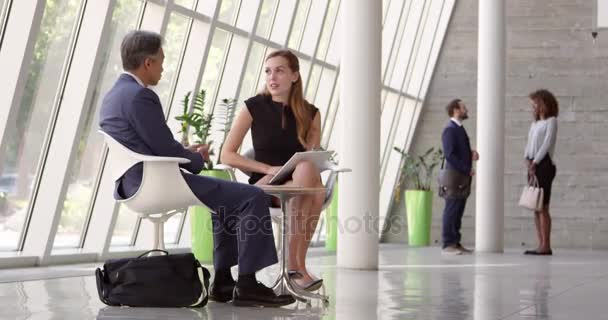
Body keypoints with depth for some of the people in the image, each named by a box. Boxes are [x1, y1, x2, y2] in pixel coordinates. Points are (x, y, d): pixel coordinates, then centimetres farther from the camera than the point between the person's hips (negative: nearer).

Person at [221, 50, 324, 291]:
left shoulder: (310, 113, 8)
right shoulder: (254, 107, 2)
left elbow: (314, 159, 10)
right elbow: (227, 155, -1)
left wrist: (308, 168, -16)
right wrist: (268, 169, -13)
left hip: (300, 183, 3)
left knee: (314, 184, -36)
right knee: (308, 179, -35)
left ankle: (296, 265, -32)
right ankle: (296, 266, -33)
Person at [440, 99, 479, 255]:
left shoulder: (459, 129, 17)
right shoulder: (450, 129, -13)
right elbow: (450, 155, -19)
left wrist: (472, 153, 2)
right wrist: (467, 170, -17)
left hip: (463, 177, 9)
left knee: (458, 211, 10)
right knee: (451, 210, -7)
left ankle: (456, 243, 13)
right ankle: (447, 245, -6)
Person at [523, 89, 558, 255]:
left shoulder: (551, 121, -3)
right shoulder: (534, 124, 20)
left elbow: (547, 144, -11)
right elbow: (529, 144, 15)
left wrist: (535, 163, -15)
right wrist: (527, 159, -3)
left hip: (544, 165, -8)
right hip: (533, 166, 8)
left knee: (543, 207, -10)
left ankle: (546, 246, -10)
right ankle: (541, 245, 5)